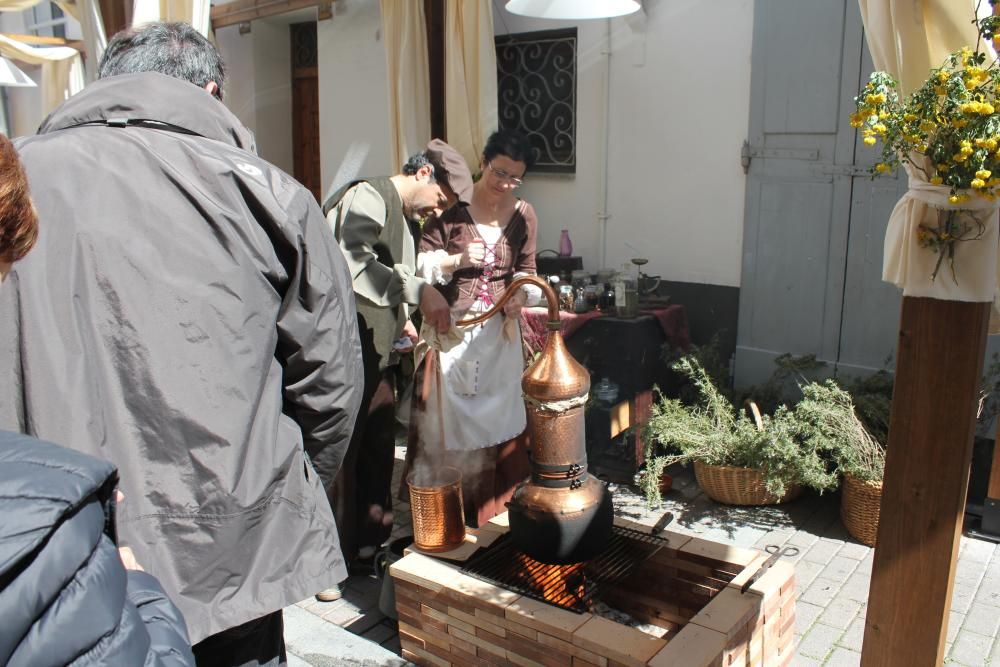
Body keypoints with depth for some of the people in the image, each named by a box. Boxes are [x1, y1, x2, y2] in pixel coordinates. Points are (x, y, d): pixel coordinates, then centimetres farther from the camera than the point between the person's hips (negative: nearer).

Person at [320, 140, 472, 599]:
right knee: (339, 453, -1)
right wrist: (418, 290, -34)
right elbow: (352, 261, -31)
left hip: (378, 354, 10)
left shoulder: (409, 218, 17)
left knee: (378, 447, 17)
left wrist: (401, 319, 10)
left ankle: (370, 538, 33)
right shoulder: (368, 197, -14)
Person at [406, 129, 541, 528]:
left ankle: (493, 504, 26)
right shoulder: (451, 207, -7)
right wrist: (456, 261, -21)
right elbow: (421, 262, -4)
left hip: (500, 331, 3)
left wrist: (521, 296, -6)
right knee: (448, 416, 0)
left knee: (497, 416, 9)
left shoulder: (523, 215, 4)